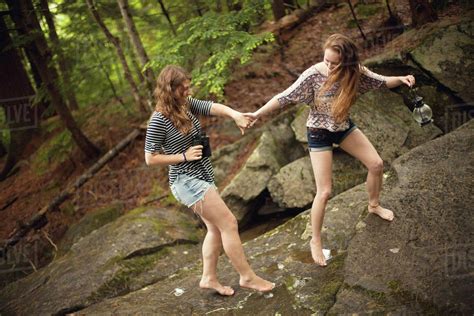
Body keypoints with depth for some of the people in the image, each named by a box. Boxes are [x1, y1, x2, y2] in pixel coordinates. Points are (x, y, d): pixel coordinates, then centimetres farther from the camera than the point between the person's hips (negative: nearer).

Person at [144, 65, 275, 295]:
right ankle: (247, 277, 6)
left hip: (202, 178, 9)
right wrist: (184, 156, -19)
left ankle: (209, 277, 26)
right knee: (229, 224, -6)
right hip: (187, 181, -9)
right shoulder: (159, 120, -18)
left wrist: (235, 115, -32)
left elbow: (214, 107, -12)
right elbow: (150, 158, -14)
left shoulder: (187, 104, 3)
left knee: (216, 228, 14)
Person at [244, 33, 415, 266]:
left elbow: (381, 82, -4)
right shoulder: (313, 75, -28)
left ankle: (374, 205, 38)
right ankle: (315, 241, 15)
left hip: (344, 127, 5)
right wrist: (257, 114, -26)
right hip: (319, 133, -5)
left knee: (376, 164, 8)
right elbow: (285, 97, -23)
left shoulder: (355, 72, -17)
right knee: (324, 192, -5)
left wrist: (400, 79, -23)